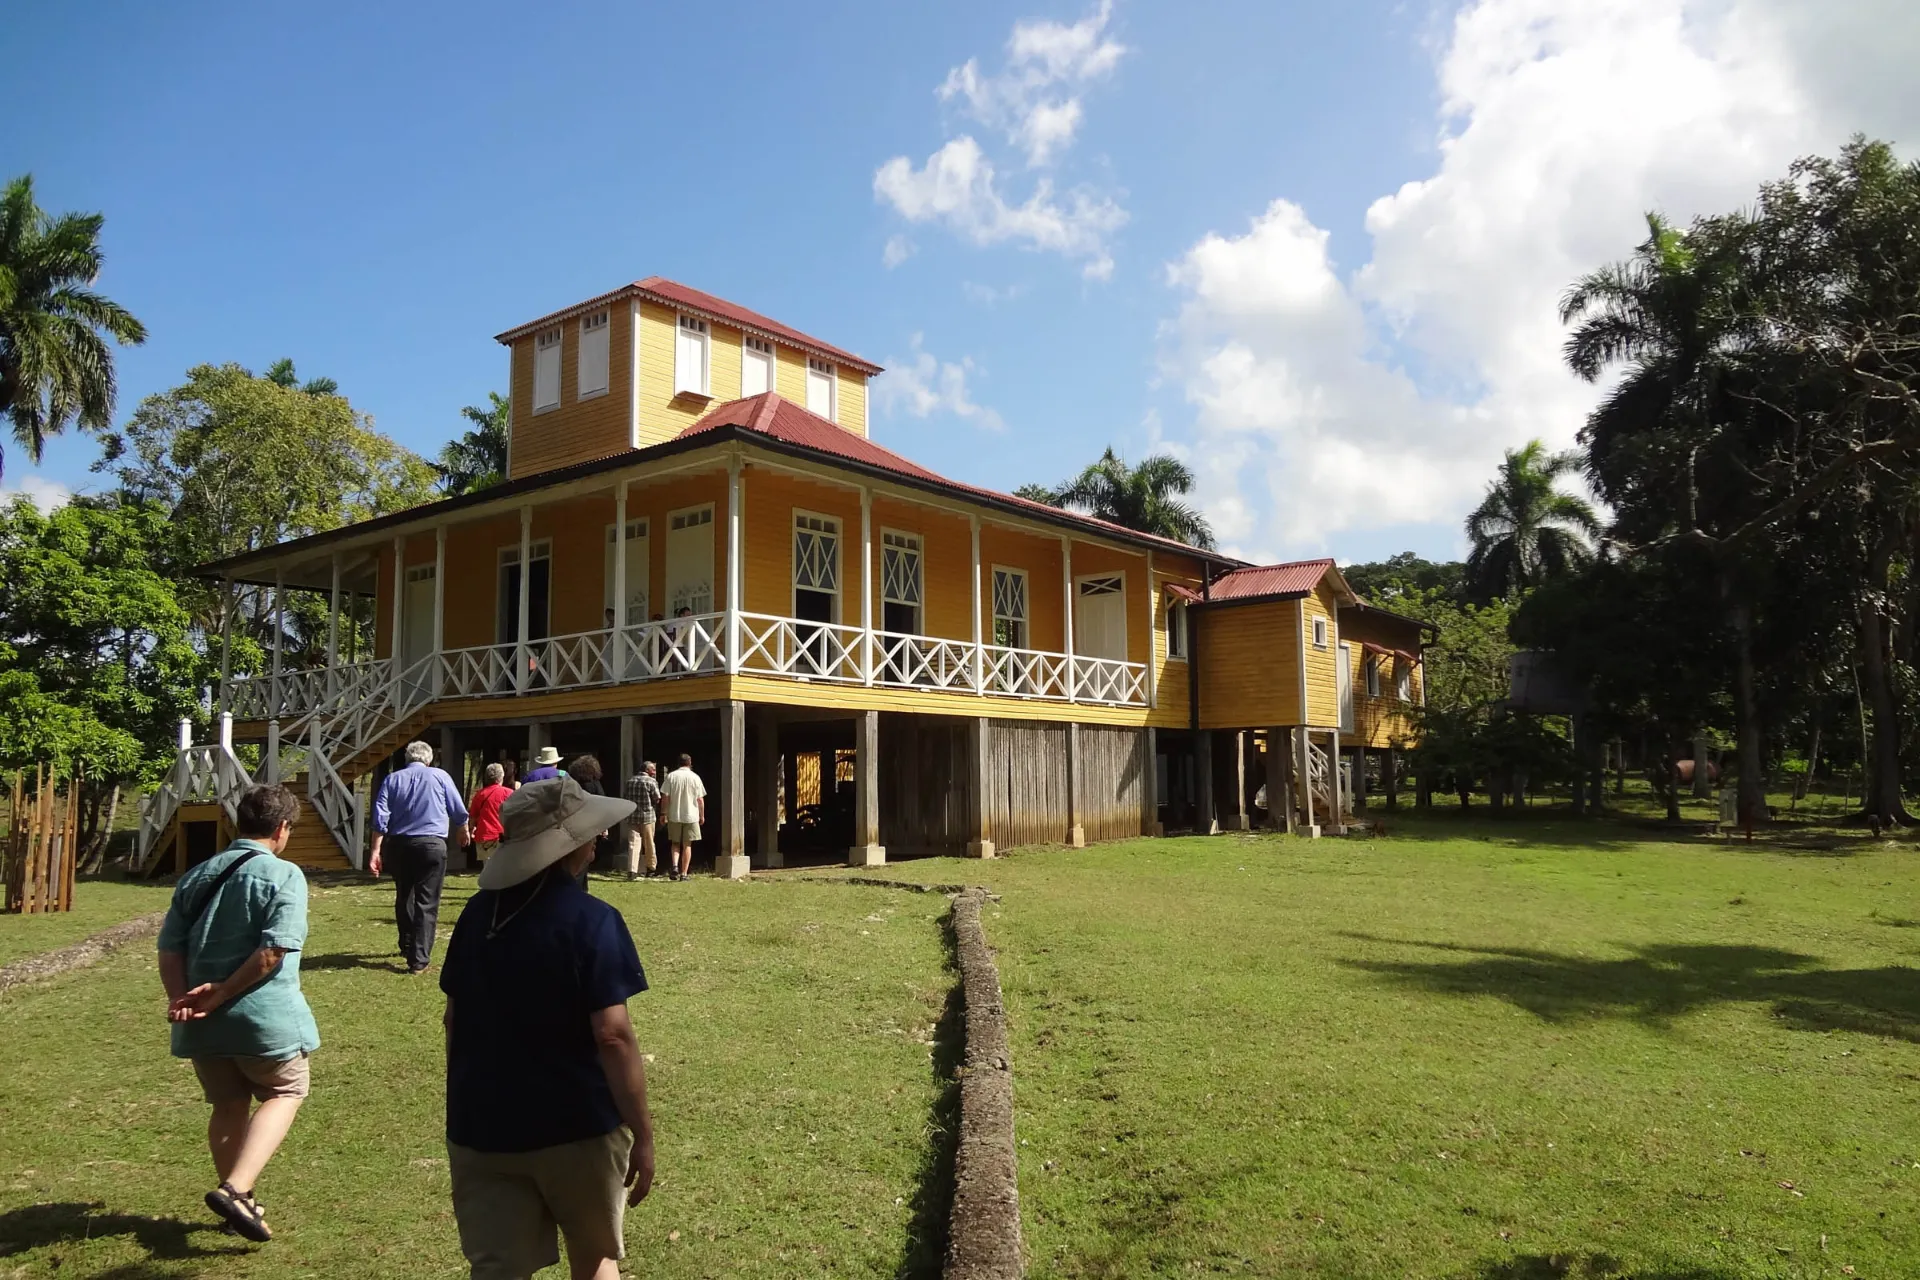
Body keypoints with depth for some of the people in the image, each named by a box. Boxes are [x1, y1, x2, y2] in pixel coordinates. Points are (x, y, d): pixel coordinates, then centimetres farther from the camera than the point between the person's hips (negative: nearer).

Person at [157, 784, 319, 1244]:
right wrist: (222, 992, -14)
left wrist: (181, 997, -4)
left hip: (202, 1021, 6)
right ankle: (235, 1189, -3)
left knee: (228, 1106, 21)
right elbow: (274, 949, -20)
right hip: (263, 1016, -6)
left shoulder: (197, 876, 10)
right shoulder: (284, 875, -11)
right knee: (286, 1092, 13)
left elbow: (170, 947, 4)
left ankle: (239, 1202, 32)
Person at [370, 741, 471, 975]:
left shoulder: (393, 779, 6)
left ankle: (407, 946, 35)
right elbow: (459, 811, 9)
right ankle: (418, 959, -8)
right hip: (432, 844, -3)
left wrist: (376, 850, -3)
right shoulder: (440, 776, 2)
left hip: (399, 845, 3)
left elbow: (381, 818, -3)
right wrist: (464, 831, 28)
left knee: (403, 898, 21)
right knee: (427, 903, -2)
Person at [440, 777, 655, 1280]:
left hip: (481, 1127, 5)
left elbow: (454, 1019, 9)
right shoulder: (590, 919, -17)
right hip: (576, 1127, -4)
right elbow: (612, 1036, -20)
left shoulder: (478, 912, 2)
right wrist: (642, 1132, -13)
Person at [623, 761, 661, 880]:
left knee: (633, 843, -1)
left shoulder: (629, 781, 10)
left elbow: (626, 798, 12)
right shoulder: (651, 782, -7)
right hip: (647, 816, -4)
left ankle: (632, 870, -12)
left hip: (632, 816, 4)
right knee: (648, 844, 10)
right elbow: (657, 799, -8)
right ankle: (650, 867, 23)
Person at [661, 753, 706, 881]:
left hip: (674, 815, 1)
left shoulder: (671, 776, -2)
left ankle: (675, 866, -9)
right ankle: (684, 873, 6)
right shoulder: (695, 777, -2)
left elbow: (666, 797, -4)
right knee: (687, 845, 7)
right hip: (691, 816, -1)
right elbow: (700, 799, -2)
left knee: (675, 843, 14)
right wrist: (702, 815, 8)